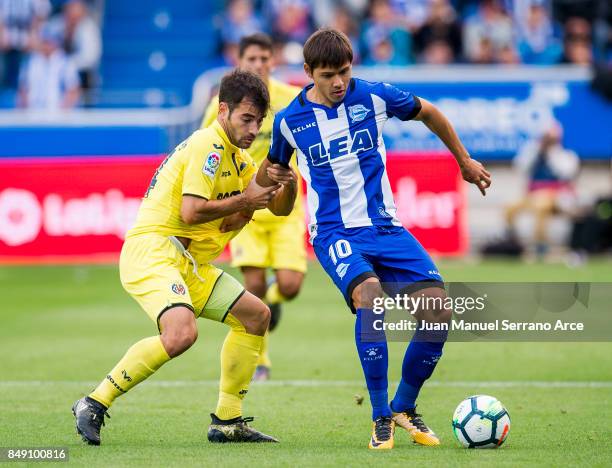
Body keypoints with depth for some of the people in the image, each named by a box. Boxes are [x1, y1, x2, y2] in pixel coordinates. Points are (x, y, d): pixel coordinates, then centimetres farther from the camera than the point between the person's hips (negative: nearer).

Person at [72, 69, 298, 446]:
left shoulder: (238, 158, 19)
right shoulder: (208, 146, -12)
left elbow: (279, 208, 24)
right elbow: (190, 211, -21)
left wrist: (287, 185, 2)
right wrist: (244, 201, -9)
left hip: (189, 263, 10)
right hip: (151, 249, -10)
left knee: (256, 315, 13)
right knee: (182, 332, -33)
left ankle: (227, 421, 17)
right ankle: (95, 404, -21)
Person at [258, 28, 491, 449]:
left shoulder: (373, 97, -1)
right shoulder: (290, 121, -1)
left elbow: (428, 113, 17)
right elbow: (274, 168, 22)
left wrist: (466, 161, 24)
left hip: (385, 226, 2)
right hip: (334, 233, -2)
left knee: (439, 313, -14)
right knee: (370, 296, -34)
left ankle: (405, 408, 12)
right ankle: (381, 418, -21)